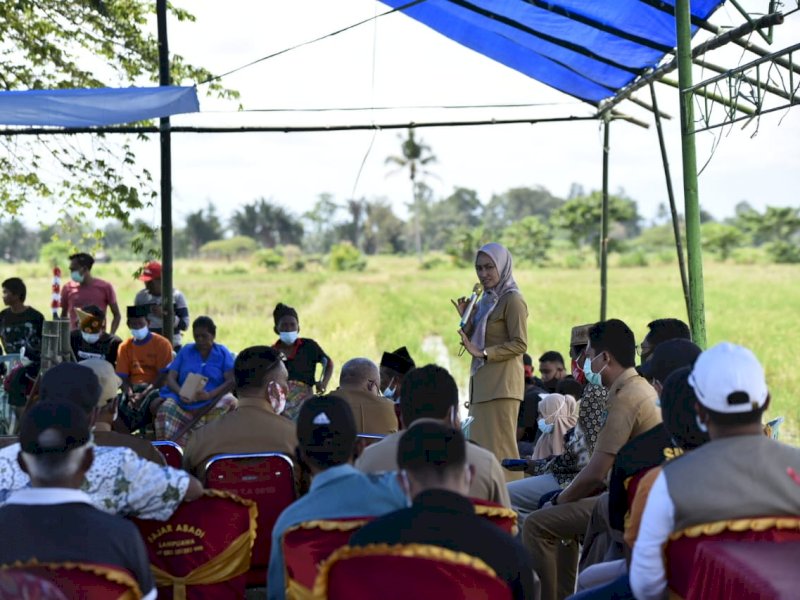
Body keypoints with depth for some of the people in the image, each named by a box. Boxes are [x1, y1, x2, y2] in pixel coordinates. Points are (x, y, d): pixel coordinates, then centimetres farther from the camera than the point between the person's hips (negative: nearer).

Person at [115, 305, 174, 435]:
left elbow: (164, 376, -7)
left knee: (156, 404, -39)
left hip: (155, 388, -4)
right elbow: (122, 377, 8)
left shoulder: (162, 344, 0)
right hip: (134, 389, 4)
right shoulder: (125, 347, 13)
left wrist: (144, 394, -19)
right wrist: (130, 394, -14)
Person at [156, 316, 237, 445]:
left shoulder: (223, 353, 13)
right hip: (184, 401, 1)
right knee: (166, 407, -32)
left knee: (229, 402, -34)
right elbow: (171, 377, 10)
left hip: (213, 401, -1)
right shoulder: (186, 351, 20)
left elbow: (232, 381, -1)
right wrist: (180, 393, -13)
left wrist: (210, 395, -19)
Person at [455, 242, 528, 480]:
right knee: (481, 445, 8)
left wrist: (482, 353, -20)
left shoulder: (512, 300, -8)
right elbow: (472, 342, 18)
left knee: (499, 445, -8)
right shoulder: (486, 300, 17)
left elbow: (520, 344, -15)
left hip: (502, 383, -9)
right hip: (481, 381, 9)